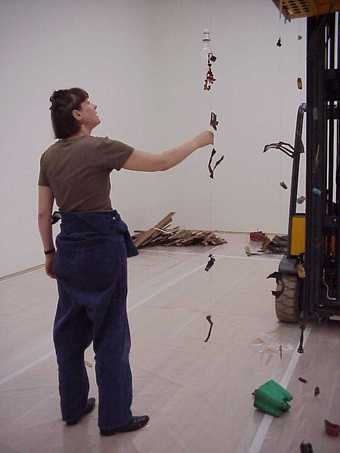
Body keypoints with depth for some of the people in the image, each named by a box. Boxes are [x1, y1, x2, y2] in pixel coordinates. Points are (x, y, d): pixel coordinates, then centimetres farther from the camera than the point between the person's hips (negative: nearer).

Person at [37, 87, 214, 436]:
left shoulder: (48, 156, 6)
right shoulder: (100, 147, -14)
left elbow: (43, 214, 8)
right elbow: (161, 163, -11)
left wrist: (49, 253, 18)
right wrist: (198, 141, 2)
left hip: (69, 247, 7)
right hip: (102, 246, -7)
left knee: (69, 330, 18)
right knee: (110, 332, 5)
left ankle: (73, 406, 34)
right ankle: (114, 417, 19)